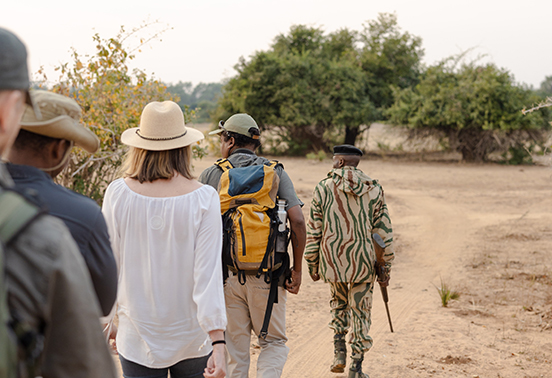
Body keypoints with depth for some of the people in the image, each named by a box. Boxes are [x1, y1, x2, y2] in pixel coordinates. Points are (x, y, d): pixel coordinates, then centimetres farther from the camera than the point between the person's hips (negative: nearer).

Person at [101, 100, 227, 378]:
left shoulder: (118, 193, -9)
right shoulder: (203, 199, -13)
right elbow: (208, 273, -16)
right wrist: (218, 344, -13)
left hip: (137, 337, 0)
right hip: (191, 335, 0)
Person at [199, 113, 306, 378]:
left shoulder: (210, 175, 1)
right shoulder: (276, 172, 1)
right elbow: (297, 220, -9)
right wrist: (296, 269, -1)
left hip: (225, 275, 1)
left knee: (234, 350, 12)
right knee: (274, 342, 15)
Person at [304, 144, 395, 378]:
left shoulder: (323, 188, -3)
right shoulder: (374, 190, 1)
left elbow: (313, 231, -1)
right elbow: (384, 231, 1)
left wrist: (312, 264, 8)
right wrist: (385, 266, 8)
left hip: (332, 260, 0)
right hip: (363, 262, 0)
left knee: (339, 302, 25)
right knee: (360, 312, 10)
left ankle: (339, 351, 13)